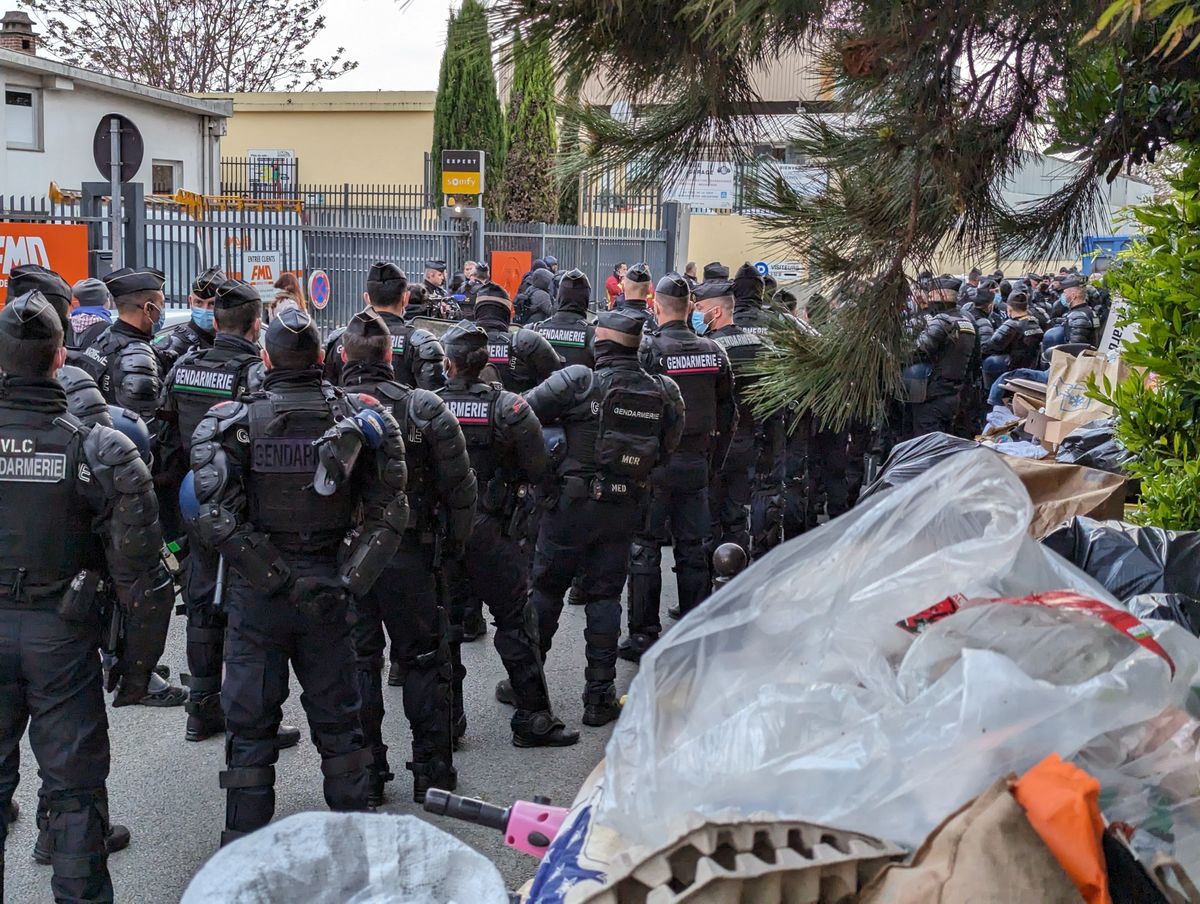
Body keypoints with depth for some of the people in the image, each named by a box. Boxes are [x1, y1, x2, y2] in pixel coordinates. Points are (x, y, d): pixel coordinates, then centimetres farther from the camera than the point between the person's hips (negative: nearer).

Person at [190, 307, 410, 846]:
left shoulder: (233, 422, -9)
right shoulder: (358, 418, -4)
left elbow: (218, 518, -21)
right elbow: (387, 513, -11)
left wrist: (277, 579, -18)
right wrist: (348, 581, -12)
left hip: (256, 596, -2)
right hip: (328, 592, 2)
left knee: (250, 724, 10)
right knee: (337, 720, 16)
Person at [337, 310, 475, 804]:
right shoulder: (423, 408, -9)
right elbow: (459, 484, -7)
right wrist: (455, 540, 6)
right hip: (408, 555, 0)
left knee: (357, 662, 11)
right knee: (423, 659, 13)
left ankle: (364, 776, 17)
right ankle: (432, 773, 19)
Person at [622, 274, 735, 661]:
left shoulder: (648, 350, -13)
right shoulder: (713, 351, 2)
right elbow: (727, 412, 8)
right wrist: (714, 458, 17)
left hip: (654, 465, -4)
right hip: (696, 464, 4)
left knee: (645, 549, 5)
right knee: (694, 549, 12)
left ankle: (643, 636, 8)